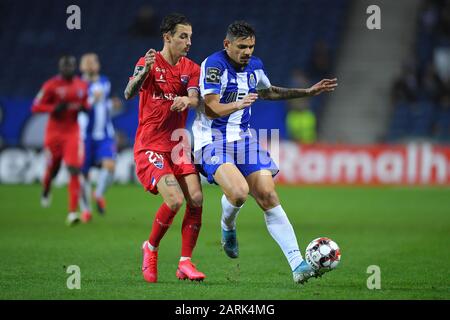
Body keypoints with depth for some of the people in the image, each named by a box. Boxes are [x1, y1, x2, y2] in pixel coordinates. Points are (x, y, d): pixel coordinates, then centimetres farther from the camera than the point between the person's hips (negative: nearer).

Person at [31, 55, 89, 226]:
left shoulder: (82, 86, 4)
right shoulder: (51, 85, -8)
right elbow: (36, 107, -8)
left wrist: (84, 108, -3)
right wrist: (55, 108, -21)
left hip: (73, 133, 2)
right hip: (55, 133, -2)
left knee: (74, 170, -12)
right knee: (52, 169, 11)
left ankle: (72, 212, -13)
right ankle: (46, 189, 49)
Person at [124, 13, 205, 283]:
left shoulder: (191, 69, 8)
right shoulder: (150, 63, -4)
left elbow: (196, 99, -9)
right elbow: (129, 93, -18)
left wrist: (187, 100, -34)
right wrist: (144, 71, -37)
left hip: (178, 146, 5)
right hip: (150, 147, -5)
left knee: (196, 199, -12)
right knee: (175, 200, -21)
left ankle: (185, 262, -1)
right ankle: (151, 248, 5)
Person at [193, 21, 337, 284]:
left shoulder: (255, 66, 8)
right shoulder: (214, 65, -15)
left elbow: (268, 92, 30)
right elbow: (211, 109, -20)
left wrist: (308, 92, 26)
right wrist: (238, 104, -38)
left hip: (244, 139, 6)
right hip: (212, 140, -6)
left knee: (269, 198, -6)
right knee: (239, 191, -29)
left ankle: (298, 266, -11)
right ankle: (228, 228, 8)